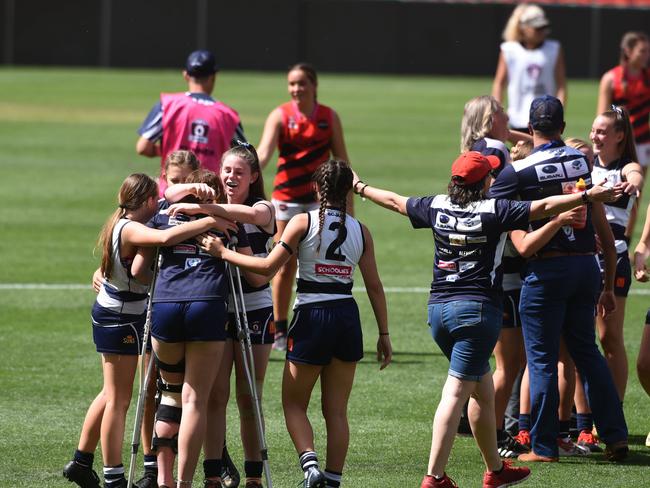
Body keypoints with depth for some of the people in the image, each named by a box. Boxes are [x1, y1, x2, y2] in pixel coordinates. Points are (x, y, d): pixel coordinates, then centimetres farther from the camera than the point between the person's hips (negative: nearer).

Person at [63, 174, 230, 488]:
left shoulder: (121, 224, 6)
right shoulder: (132, 230, -22)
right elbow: (165, 237, -41)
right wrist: (210, 221, -37)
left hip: (107, 312, 10)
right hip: (121, 319, -10)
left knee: (111, 394, 20)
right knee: (119, 399, -3)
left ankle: (81, 463, 28)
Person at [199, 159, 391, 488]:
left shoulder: (303, 223, -7)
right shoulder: (360, 230, 5)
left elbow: (269, 266, -12)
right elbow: (374, 285, 5)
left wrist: (223, 252, -2)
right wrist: (383, 334, 11)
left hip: (312, 317, -3)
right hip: (348, 319, 3)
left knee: (294, 403, 10)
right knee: (336, 410, 10)